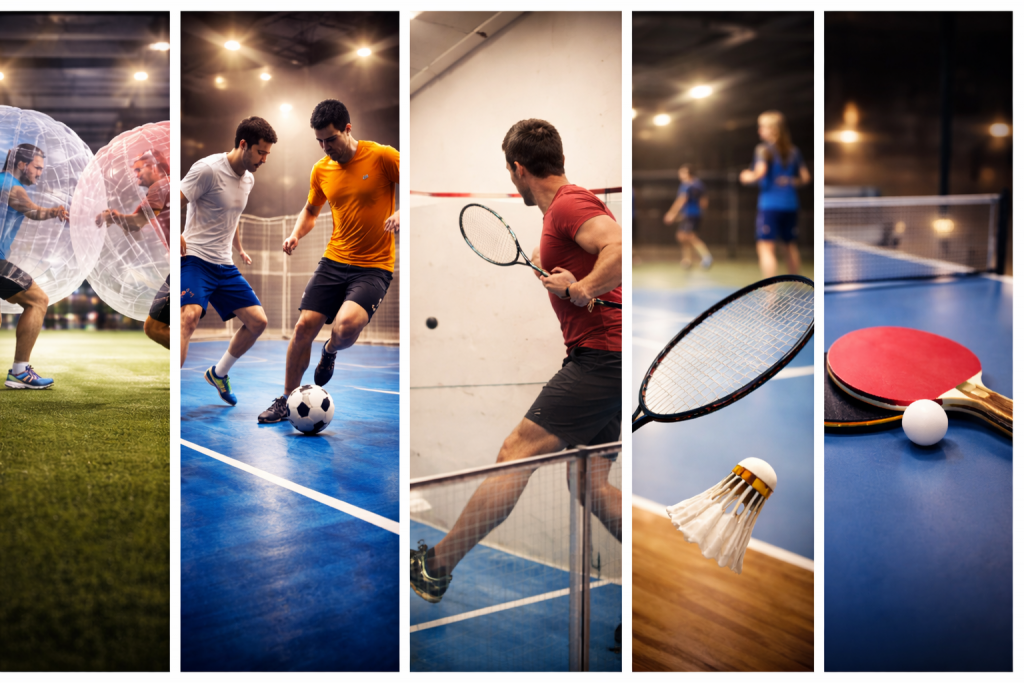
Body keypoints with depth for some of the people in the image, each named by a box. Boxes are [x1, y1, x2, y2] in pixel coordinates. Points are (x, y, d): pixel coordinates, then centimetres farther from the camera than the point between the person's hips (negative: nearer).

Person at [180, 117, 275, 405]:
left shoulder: (248, 179, 13)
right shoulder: (208, 169, -13)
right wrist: (176, 235, -25)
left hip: (225, 265, 8)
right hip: (194, 259, -8)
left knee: (258, 321, 4)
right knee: (190, 316, -29)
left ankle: (218, 374, 25)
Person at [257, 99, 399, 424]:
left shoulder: (382, 156, -9)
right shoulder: (321, 169, 8)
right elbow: (311, 209, 25)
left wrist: (401, 213, -25)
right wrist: (296, 234, 5)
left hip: (374, 266, -5)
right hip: (334, 261, 5)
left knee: (345, 326, -27)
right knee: (304, 326, -4)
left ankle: (330, 352, 12)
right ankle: (287, 400, 16)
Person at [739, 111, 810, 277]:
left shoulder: (764, 149, -7)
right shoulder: (794, 151, 10)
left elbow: (760, 173, -21)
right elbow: (805, 177, 10)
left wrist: (748, 177, -2)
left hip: (770, 203, -6)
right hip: (790, 203, 6)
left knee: (766, 248, -10)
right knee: (791, 245, 18)